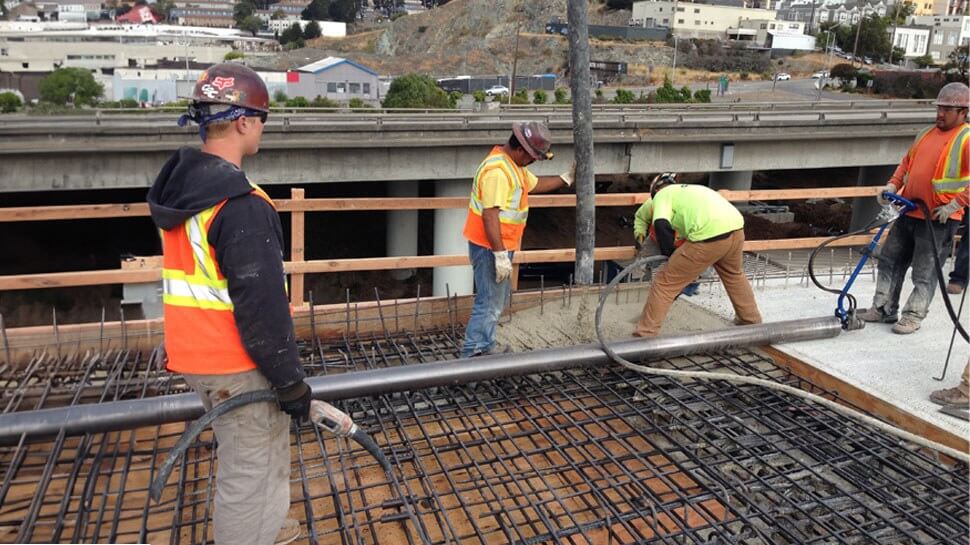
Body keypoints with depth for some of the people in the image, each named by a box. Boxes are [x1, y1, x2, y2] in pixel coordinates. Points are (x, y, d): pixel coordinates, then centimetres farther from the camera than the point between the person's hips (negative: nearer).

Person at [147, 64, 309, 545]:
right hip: (238, 365, -10)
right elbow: (261, 306, -24)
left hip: (195, 355, 10)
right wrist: (290, 381, -15)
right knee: (249, 473, 6)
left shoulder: (178, 186, 6)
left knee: (242, 458, 27)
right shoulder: (241, 206, -24)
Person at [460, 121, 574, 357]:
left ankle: (486, 346, 33)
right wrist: (500, 256, -29)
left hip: (502, 245, 11)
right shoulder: (497, 171, -24)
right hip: (490, 248, -11)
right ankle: (472, 353, 7)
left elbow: (535, 184, 25)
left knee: (498, 298, 21)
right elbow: (490, 215, -28)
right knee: (490, 302, -4)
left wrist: (567, 178, 19)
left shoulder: (514, 164, 10)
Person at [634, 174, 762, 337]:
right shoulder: (690, 189, 36)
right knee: (733, 274, 37)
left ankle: (644, 335, 7)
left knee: (665, 283, 4)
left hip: (710, 234, -7)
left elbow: (661, 225, -6)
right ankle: (751, 320, 52)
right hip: (735, 227, 7)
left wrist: (670, 255, 8)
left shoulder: (662, 194, 13)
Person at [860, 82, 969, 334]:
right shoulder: (925, 134, 15)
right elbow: (907, 163, 19)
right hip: (908, 212, 7)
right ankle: (884, 308, 21)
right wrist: (892, 186, 4)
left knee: (925, 273, 1)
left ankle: (913, 316, 11)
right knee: (890, 260, 11)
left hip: (938, 219, -7)